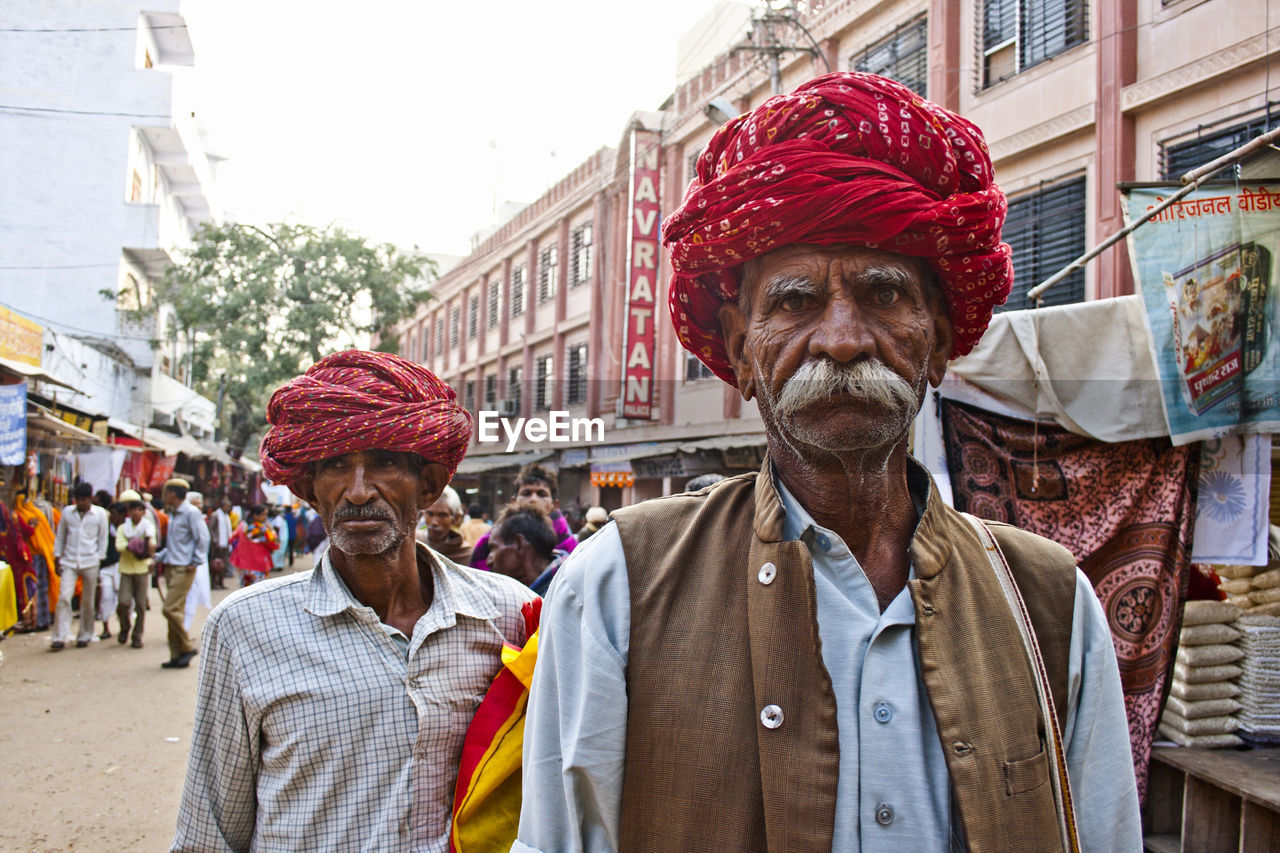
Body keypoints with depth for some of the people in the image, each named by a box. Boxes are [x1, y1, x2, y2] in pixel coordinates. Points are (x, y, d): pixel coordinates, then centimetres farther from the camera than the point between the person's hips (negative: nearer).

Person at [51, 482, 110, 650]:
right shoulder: (67, 512, 4)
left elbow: (103, 540, 4)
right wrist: (58, 560, 7)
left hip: (90, 563, -1)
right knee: (64, 597, -12)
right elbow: (60, 536, 11)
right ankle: (61, 637, -9)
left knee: (88, 601, 4)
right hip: (69, 562, 1)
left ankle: (85, 636, 17)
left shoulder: (100, 514, 1)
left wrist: (99, 561, -1)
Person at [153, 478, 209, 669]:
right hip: (171, 567, 9)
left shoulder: (191, 513, -10)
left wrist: (195, 562, -15)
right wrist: (158, 558, 14)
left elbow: (203, 538, -15)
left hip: (183, 569, -9)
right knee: (174, 611, 8)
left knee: (171, 609, -14)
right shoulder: (173, 515, 17)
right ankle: (177, 655, 12)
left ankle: (188, 646, -1)